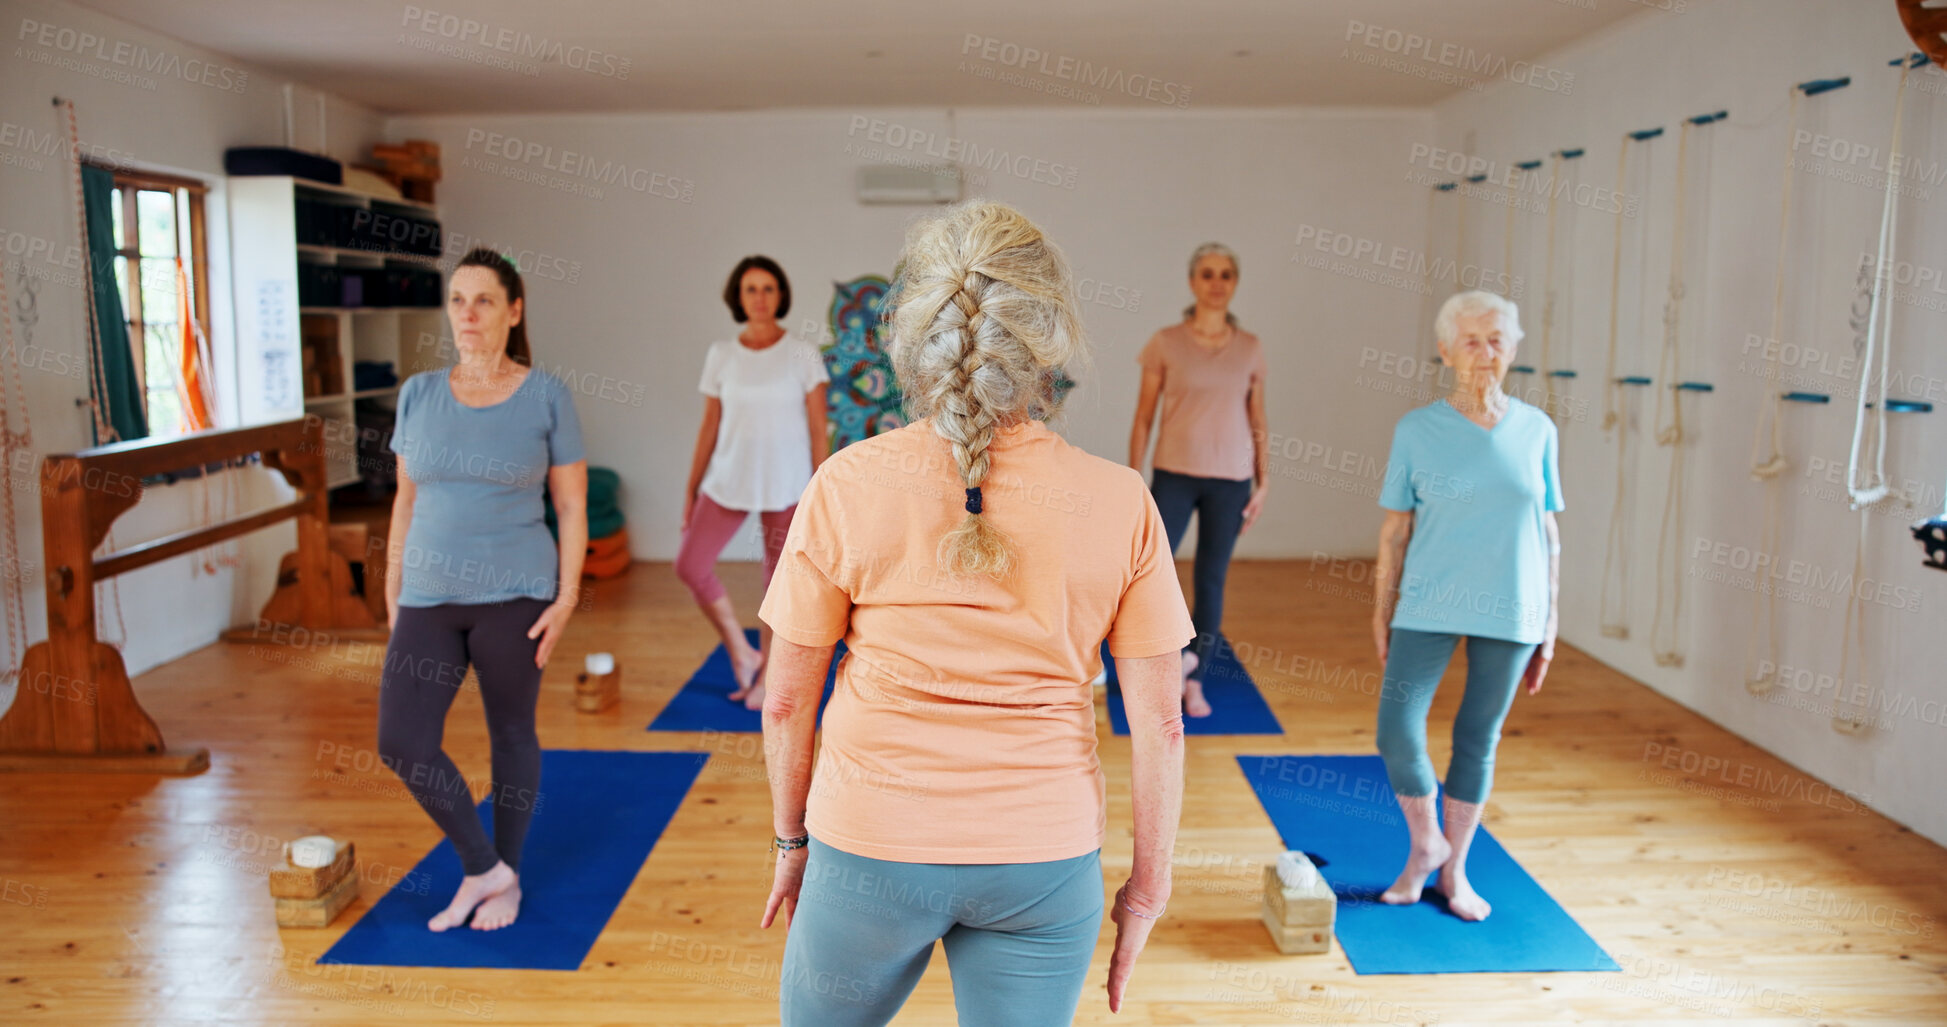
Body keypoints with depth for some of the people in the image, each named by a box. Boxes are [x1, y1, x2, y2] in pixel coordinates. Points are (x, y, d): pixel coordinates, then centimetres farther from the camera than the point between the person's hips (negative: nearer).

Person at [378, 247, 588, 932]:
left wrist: (566, 598, -10)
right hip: (429, 598, 4)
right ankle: (484, 868, 16)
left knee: (511, 733, 8)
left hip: (513, 595, -3)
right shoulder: (419, 393, 5)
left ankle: (506, 879, 28)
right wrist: (393, 593, 11)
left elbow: (572, 506, -3)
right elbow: (407, 500, 12)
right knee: (401, 743, -4)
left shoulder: (546, 396, -4)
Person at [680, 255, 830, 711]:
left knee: (778, 581, 4)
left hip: (786, 484, -3)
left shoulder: (803, 355, -3)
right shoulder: (720, 354, 4)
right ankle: (742, 654, 12)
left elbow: (818, 431, -2)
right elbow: (709, 427, 8)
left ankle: (766, 677, 21)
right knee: (690, 565, -6)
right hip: (730, 480, 3)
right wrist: (690, 489, 7)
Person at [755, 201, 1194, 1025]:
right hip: (1045, 863, 1)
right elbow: (1159, 724, -5)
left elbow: (786, 700, -4)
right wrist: (1147, 881, 8)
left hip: (872, 847, 0)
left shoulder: (847, 485, -12)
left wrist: (791, 840, 11)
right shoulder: (1118, 501, -10)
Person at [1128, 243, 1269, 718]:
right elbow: (1143, 417, 1)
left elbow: (1258, 423, 10)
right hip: (1174, 473, -1)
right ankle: (1174, 652, 7)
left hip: (1229, 480, 2)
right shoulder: (1166, 343, -1)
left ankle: (1193, 681, 17)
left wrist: (1263, 484, 6)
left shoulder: (1250, 348, 5)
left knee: (1212, 579, 6)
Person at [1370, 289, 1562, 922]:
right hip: (1430, 607, -1)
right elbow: (1395, 529, 1)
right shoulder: (1417, 430, -2)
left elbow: (1547, 532, 7)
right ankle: (1424, 845, 18)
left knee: (1479, 740, 10)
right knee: (1396, 732, -10)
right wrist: (1381, 611, 0)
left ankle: (1454, 869, 27)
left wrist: (1549, 623, 7)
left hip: (1510, 610, 1)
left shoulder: (1537, 431, 3)